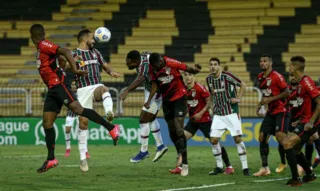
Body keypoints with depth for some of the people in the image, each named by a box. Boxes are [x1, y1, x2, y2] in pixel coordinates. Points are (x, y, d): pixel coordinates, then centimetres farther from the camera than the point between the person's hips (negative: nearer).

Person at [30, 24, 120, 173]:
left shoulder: (43, 45, -8)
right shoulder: (41, 48, 20)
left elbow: (65, 52, -19)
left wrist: (75, 70, -23)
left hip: (58, 85, -10)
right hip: (52, 88, 10)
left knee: (77, 108, -23)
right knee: (47, 123, 5)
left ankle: (111, 128, -21)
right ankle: (51, 159, 8)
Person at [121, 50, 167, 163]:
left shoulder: (145, 64, -39)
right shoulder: (142, 56, -12)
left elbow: (141, 79, -57)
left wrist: (127, 90, -70)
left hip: (155, 93, -10)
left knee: (143, 120, -5)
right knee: (151, 119, 23)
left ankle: (144, 151, 9)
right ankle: (160, 146, 36)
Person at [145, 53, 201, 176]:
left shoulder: (172, 63, -20)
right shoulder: (153, 68, -5)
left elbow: (188, 70, -12)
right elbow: (155, 85, 6)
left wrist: (195, 70, -34)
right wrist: (149, 101, -1)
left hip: (179, 98, -6)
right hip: (166, 100, 6)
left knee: (179, 130, -14)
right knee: (172, 132, 8)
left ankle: (184, 163, -13)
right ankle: (181, 155, 25)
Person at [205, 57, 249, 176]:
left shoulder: (226, 76, -12)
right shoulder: (209, 79, 4)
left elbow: (243, 85, -5)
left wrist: (238, 98, -11)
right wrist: (214, 104, 14)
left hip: (231, 112, -5)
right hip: (218, 114, 5)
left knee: (237, 138, -8)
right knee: (213, 139, -3)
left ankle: (245, 167, -3)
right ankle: (219, 167, 11)